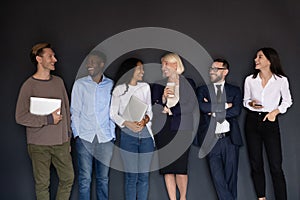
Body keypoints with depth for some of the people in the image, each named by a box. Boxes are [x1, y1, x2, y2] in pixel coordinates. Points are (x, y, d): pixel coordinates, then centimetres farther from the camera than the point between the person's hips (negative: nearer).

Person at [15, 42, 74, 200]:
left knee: (68, 178, 9)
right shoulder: (29, 85, -10)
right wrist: (48, 119, -16)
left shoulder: (58, 81, 7)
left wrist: (67, 136, 14)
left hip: (61, 142, 5)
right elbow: (20, 117, -12)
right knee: (42, 183, 6)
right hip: (39, 145, -5)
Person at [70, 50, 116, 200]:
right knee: (85, 178, 1)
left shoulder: (111, 85, 7)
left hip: (105, 138, 1)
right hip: (85, 137, -1)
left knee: (103, 178, 8)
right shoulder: (80, 84, 5)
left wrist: (112, 135, 5)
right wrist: (76, 134, -2)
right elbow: (75, 110, 6)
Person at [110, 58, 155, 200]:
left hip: (146, 135, 3)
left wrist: (145, 120, -9)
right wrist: (127, 123, -15)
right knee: (131, 176, -1)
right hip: (128, 135, -3)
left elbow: (149, 110, 12)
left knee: (144, 175, 5)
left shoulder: (145, 87, 11)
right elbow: (113, 114, 1)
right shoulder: (119, 89, 3)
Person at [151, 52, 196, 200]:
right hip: (163, 129, 2)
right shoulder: (158, 84, 12)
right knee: (166, 167, 1)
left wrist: (171, 110, -4)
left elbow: (191, 105, -1)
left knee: (181, 168, -6)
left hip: (182, 128, -2)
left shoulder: (188, 83, 7)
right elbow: (154, 109, 7)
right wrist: (163, 97, -10)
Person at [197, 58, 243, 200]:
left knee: (231, 178, 7)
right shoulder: (202, 90, 10)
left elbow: (236, 111, -5)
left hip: (230, 140, 1)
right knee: (218, 179, -6)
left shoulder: (235, 90, 12)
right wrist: (225, 105, -8)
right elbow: (202, 107, -10)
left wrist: (214, 111, -6)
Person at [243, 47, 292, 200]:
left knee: (276, 166, -6)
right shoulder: (250, 79, 1)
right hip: (252, 121, 3)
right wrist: (251, 104, -9)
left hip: (271, 121, -3)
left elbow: (287, 101, 8)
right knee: (256, 163, 8)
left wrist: (275, 111, -8)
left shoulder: (281, 80, -6)